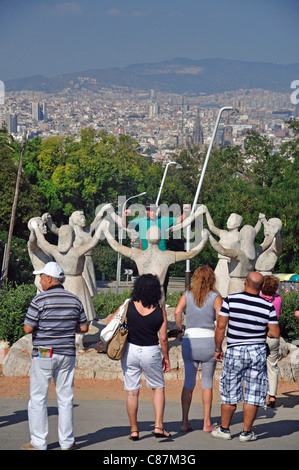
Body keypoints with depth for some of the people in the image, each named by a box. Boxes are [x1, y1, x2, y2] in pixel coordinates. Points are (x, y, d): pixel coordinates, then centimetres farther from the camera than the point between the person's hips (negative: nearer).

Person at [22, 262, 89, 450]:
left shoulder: (40, 300, -12)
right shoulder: (74, 300, 4)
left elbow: (28, 328, -12)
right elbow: (84, 328, 8)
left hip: (44, 355, -4)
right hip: (67, 354, 4)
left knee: (38, 399, 4)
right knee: (66, 399, 10)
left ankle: (38, 443, 5)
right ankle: (67, 442, 12)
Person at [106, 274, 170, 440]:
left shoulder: (128, 306, -9)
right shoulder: (160, 311, -9)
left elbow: (110, 323, 2)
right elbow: (163, 338, -6)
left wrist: (113, 315, 23)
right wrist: (166, 357, 8)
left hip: (130, 351, 1)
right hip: (151, 353, -1)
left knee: (132, 392, 10)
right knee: (159, 388, 18)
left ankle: (134, 430, 15)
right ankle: (159, 426, 8)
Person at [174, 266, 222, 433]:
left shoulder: (187, 295, 5)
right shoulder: (216, 297, -1)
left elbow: (177, 311, -12)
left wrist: (180, 331, 0)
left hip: (189, 340, 2)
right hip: (209, 340, -2)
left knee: (189, 382, 9)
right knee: (207, 382, 8)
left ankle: (185, 422, 6)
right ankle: (207, 423, 9)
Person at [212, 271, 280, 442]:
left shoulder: (231, 300, -9)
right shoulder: (268, 306, -6)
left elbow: (220, 327, -8)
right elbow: (275, 333, -4)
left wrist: (218, 349, 4)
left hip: (235, 352, 0)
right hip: (258, 351, 1)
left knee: (229, 393, 11)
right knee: (253, 395, 8)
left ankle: (224, 429, 21)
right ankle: (247, 432, 11)